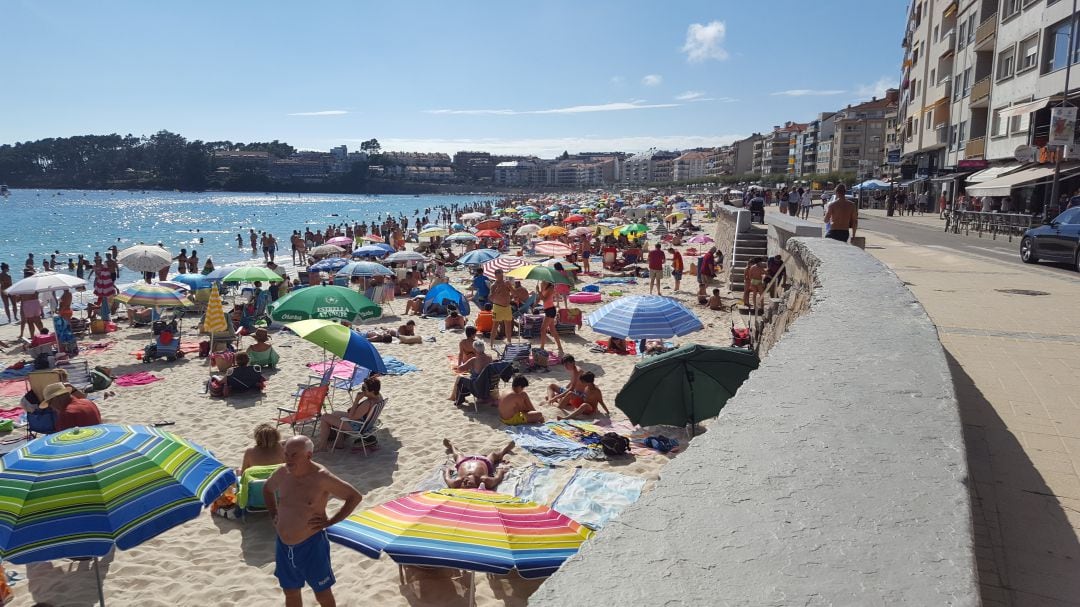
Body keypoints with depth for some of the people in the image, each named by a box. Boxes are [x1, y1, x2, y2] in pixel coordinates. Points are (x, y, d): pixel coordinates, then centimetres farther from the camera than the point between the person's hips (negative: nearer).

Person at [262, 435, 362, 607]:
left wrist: (330, 522, -16)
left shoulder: (321, 477, -20)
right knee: (290, 592, 20)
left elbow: (355, 497, -16)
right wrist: (274, 516, 9)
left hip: (311, 545, -5)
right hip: (284, 545, 5)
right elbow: (267, 489, 20)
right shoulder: (282, 473, -4)